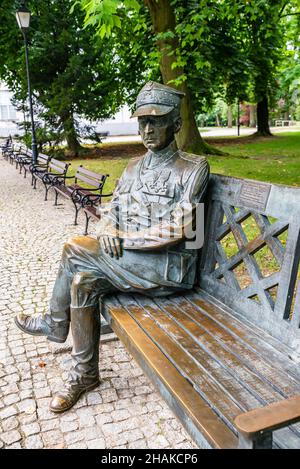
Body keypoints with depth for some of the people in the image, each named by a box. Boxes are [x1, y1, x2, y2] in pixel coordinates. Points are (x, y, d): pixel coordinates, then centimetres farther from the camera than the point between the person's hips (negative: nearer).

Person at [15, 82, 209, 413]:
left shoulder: (193, 168, -6)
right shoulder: (134, 168, 16)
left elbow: (176, 231, -16)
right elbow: (110, 211, 14)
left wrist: (123, 238, -15)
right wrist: (108, 230, -10)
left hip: (170, 266, -6)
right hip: (129, 261, 6)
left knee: (76, 250, -17)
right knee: (83, 282, -19)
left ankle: (55, 323, 10)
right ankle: (85, 374, 2)